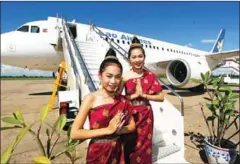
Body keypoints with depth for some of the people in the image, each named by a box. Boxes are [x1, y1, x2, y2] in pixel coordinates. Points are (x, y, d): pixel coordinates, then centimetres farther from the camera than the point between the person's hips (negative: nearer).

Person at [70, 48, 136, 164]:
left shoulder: (123, 100, -5)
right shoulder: (91, 98, -16)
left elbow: (132, 126, 4)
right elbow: (74, 133, -19)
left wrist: (117, 130, -15)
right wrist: (108, 130, -20)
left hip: (117, 152, 3)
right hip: (97, 153, -3)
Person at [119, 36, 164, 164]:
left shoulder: (150, 76, -2)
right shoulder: (125, 76, -8)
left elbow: (161, 97, -2)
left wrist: (144, 95, -13)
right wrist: (134, 95, -17)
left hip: (145, 116, 2)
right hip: (130, 115, -1)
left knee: (144, 146, 15)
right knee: (130, 147, 10)